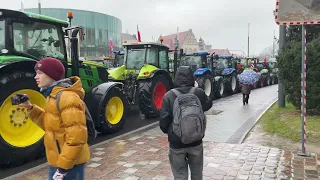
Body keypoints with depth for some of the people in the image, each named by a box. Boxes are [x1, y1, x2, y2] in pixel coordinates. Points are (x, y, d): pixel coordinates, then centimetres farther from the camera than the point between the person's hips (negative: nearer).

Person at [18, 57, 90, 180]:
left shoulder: (67, 97, -22)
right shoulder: (54, 95, 10)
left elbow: (76, 136, -25)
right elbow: (49, 123, 18)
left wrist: (63, 167, -23)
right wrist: (31, 108, 5)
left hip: (69, 163, -10)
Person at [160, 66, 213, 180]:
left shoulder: (169, 96, -13)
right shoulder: (199, 93, -9)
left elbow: (163, 121, -10)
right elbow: (208, 105, 12)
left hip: (176, 143, -1)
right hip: (195, 141, 2)